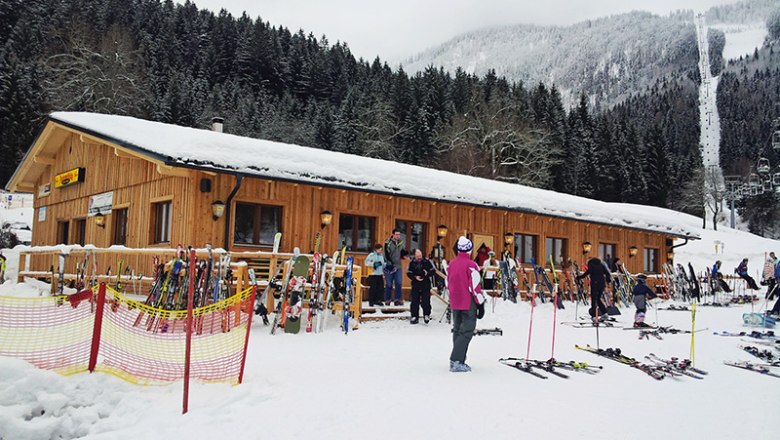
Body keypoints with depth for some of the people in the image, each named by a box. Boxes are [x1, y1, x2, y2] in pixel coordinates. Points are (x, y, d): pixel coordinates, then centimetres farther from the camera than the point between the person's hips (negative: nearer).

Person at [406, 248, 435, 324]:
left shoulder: (427, 261, -1)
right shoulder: (412, 263, 2)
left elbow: (433, 271, 4)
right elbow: (408, 273, 4)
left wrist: (427, 273, -15)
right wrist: (415, 277, -13)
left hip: (426, 285, -1)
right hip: (415, 285, 2)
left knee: (426, 301, -3)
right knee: (415, 301, 4)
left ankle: (427, 315, 11)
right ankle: (414, 316, 13)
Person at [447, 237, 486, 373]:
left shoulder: (452, 264, 7)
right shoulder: (471, 265, -15)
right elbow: (475, 286, -16)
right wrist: (481, 304, -8)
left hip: (455, 303, 7)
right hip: (468, 304, -7)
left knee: (457, 330, 15)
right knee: (466, 331, -3)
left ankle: (458, 361, 19)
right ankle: (456, 361, -11)